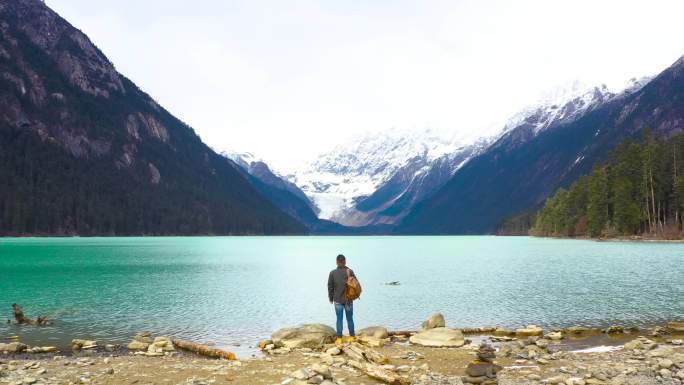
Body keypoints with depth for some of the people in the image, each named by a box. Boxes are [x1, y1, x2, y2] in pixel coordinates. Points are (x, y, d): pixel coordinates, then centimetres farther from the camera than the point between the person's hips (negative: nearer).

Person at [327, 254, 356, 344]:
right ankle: (352, 336, 18)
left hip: (338, 300, 0)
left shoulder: (332, 273, -5)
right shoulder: (350, 271, -8)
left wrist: (331, 298, 11)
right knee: (350, 319, 11)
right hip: (348, 299, 0)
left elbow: (330, 287, 0)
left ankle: (339, 338, 6)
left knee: (339, 319, 5)